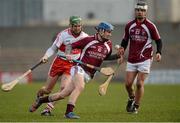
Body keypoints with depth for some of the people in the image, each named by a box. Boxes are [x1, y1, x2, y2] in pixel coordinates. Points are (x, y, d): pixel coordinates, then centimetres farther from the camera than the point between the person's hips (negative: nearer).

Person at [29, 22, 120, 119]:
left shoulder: (108, 44, 6)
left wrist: (117, 56, 8)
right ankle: (69, 112, -34)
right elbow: (70, 45, -1)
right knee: (80, 87, -34)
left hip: (88, 75, 5)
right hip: (79, 68, -5)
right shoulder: (88, 40, -9)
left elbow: (106, 57, 23)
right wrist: (68, 55, -18)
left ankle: (41, 100, 25)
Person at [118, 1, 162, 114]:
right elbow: (125, 40, 17)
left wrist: (159, 53, -16)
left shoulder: (150, 26, -6)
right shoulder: (129, 26, 5)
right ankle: (131, 98, 30)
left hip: (145, 59, -4)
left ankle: (136, 106, 5)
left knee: (140, 83, -9)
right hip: (132, 60, 4)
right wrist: (122, 48, -4)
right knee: (128, 83, -1)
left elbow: (158, 41, 0)